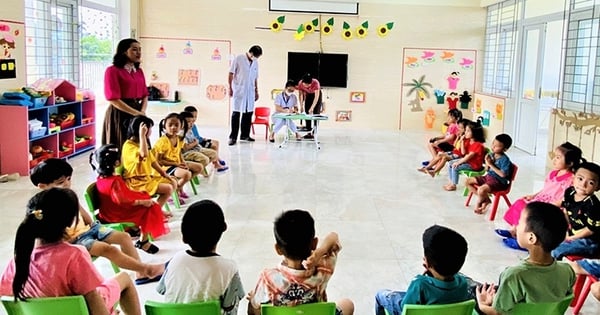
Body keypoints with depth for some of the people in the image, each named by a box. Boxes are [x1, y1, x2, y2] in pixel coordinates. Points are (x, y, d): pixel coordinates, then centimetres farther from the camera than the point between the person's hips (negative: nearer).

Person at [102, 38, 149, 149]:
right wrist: (136, 113, -16)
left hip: (138, 114, 6)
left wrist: (142, 112, -7)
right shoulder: (113, 71, -8)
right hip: (119, 115, -6)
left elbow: (145, 95, 13)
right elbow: (114, 99, -14)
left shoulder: (139, 71, 13)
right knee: (120, 148, -1)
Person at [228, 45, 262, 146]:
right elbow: (231, 74, -4)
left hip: (250, 91, 5)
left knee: (248, 113, 7)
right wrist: (230, 88, -8)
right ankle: (233, 137, -1)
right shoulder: (238, 59, -5)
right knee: (236, 113, -4)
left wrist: (256, 91, 16)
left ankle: (245, 135, 18)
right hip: (239, 91, -5)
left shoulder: (255, 62, 11)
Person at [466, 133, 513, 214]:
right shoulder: (491, 155, 3)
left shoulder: (505, 159, -19)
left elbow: (503, 174, -27)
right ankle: (486, 199, 5)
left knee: (481, 190, -35)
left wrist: (491, 165, -23)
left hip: (498, 181, -9)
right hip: (488, 176, 9)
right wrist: (487, 163, -11)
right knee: (468, 181, 5)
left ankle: (479, 203, 3)